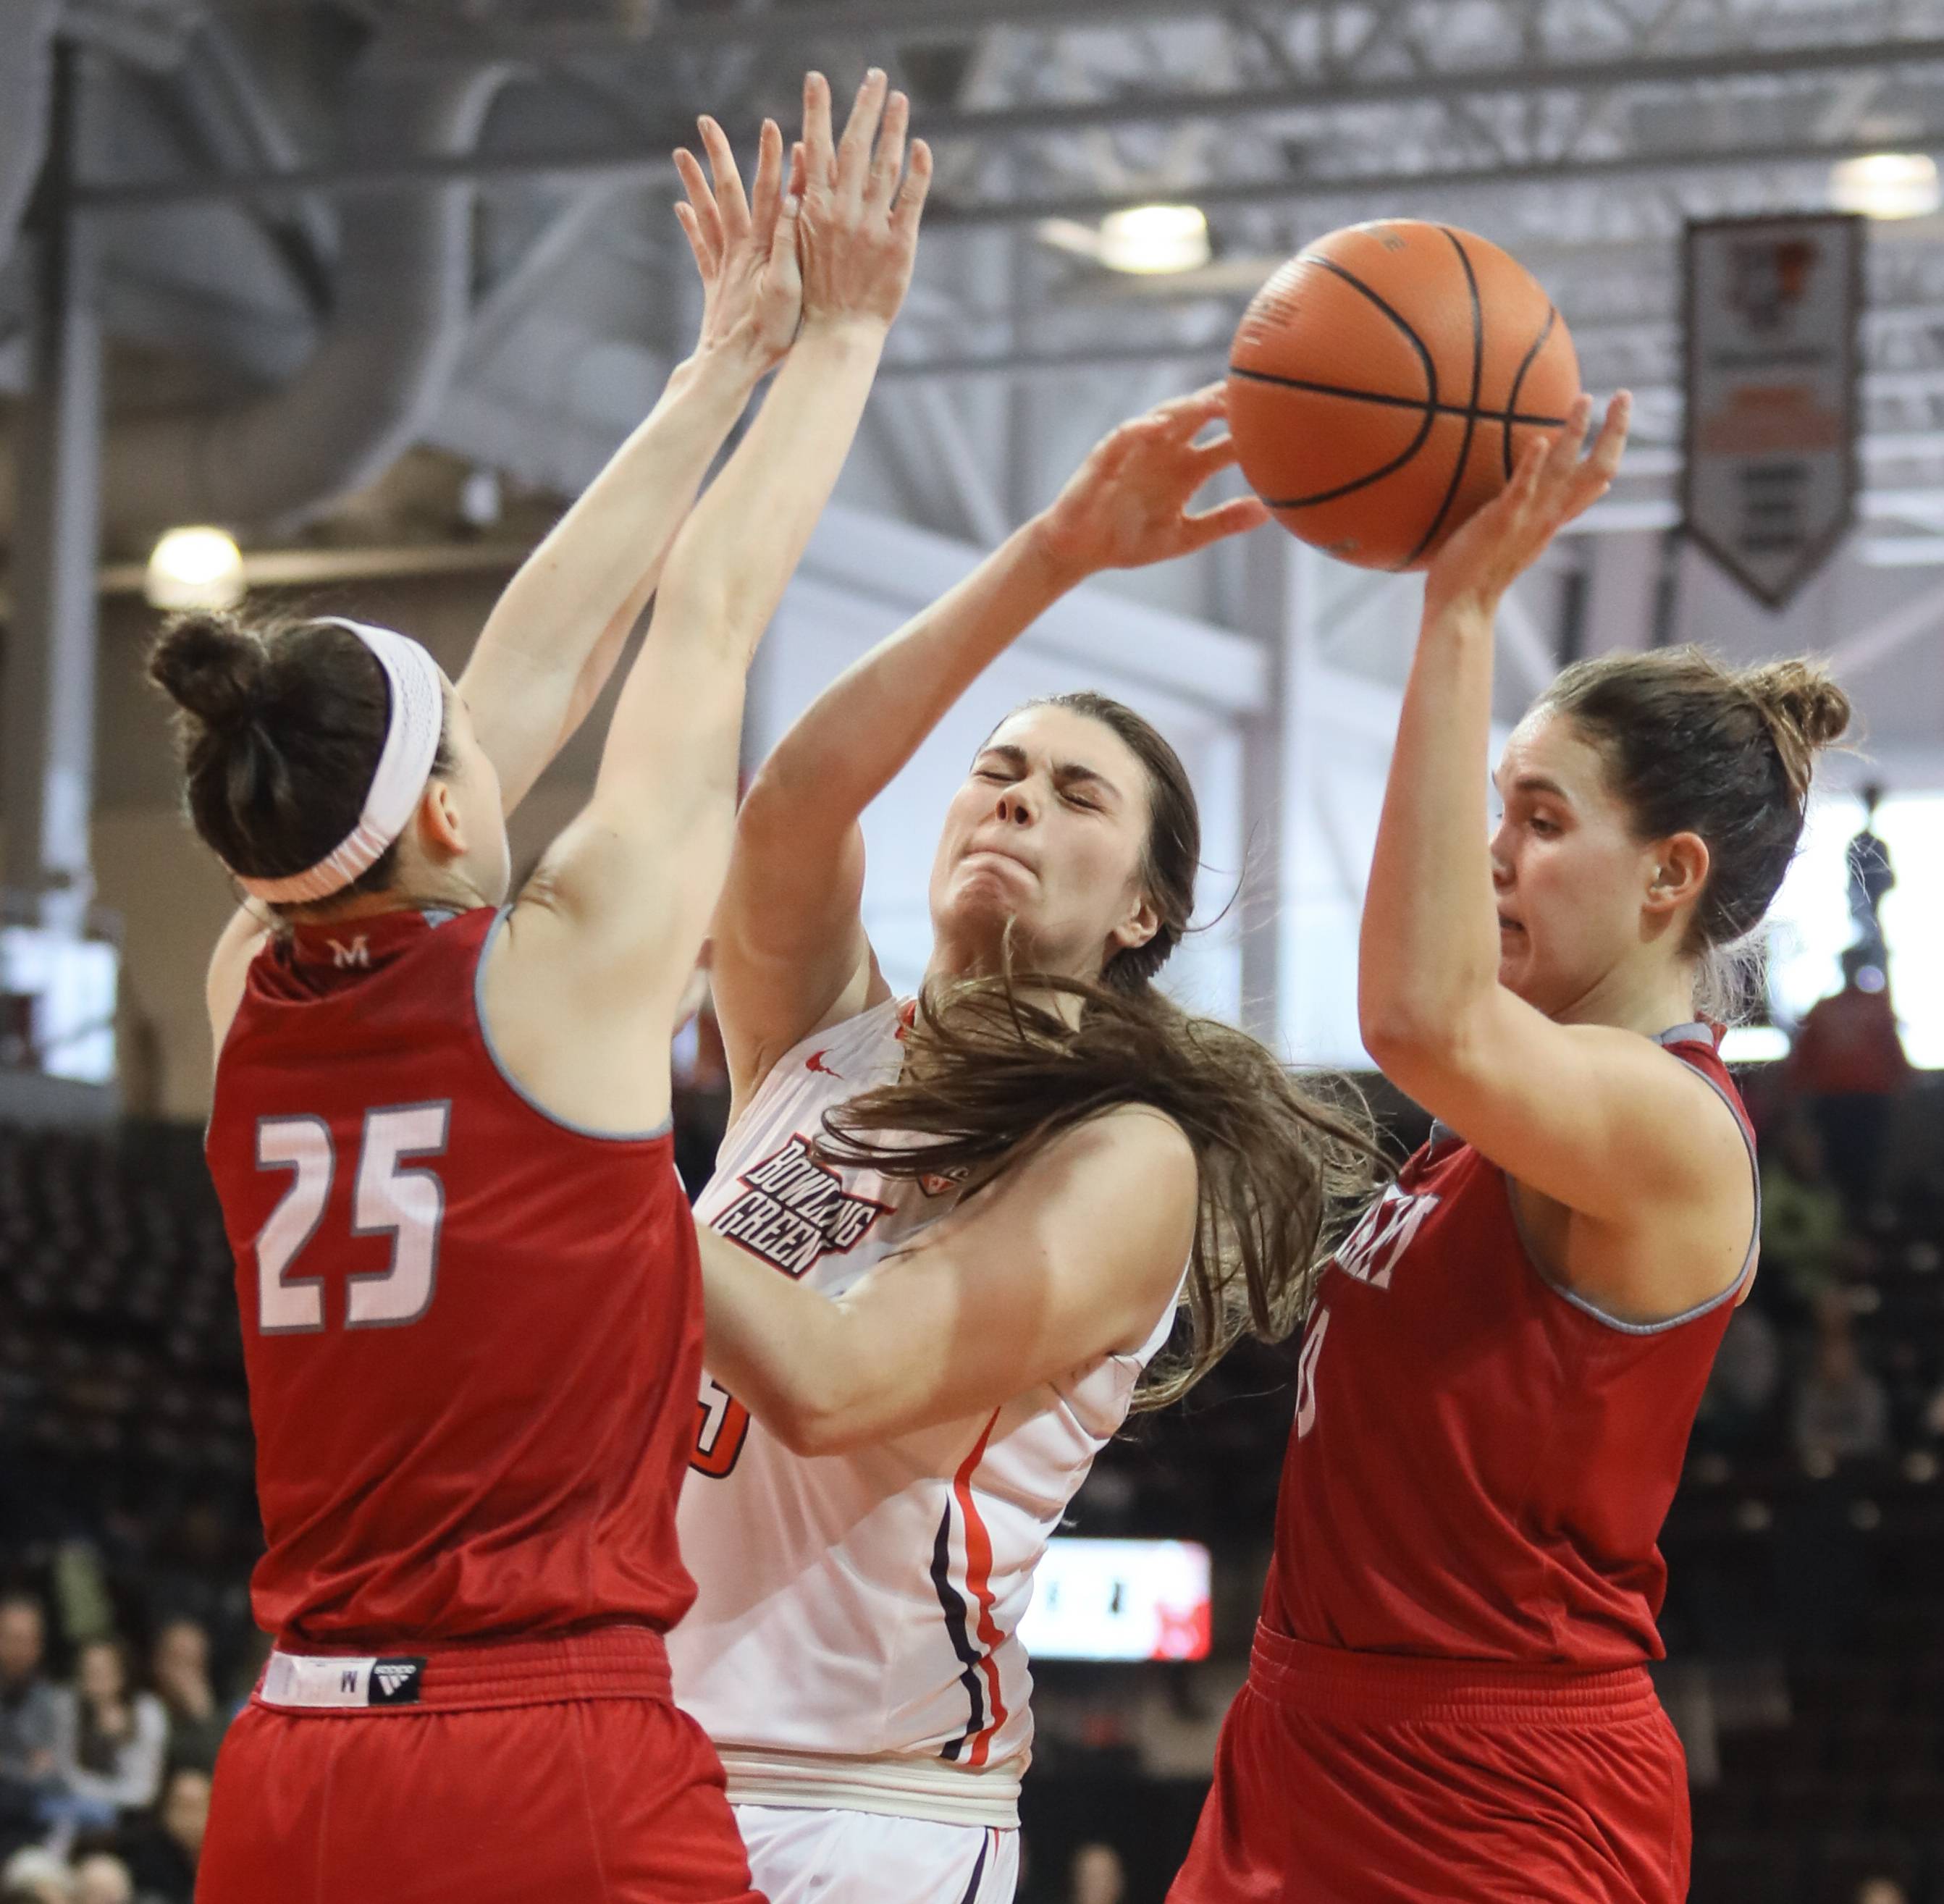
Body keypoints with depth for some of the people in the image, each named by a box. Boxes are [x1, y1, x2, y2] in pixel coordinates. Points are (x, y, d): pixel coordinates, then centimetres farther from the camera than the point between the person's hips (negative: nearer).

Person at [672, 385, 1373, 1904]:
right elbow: (788, 816, -12)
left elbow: (829, 1380, -18)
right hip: (630, 1748, 5)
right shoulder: (822, 1035, 10)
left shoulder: (1127, 1161, -7)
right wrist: (1046, 560, -18)